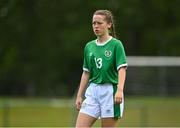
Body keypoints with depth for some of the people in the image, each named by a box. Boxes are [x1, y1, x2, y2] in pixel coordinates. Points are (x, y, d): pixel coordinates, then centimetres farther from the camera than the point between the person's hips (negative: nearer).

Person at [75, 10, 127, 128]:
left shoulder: (116, 45, -5)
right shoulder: (89, 46, 12)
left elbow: (122, 69, -14)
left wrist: (120, 90, -29)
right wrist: (79, 96, 14)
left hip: (110, 91, -5)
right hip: (92, 91, 5)